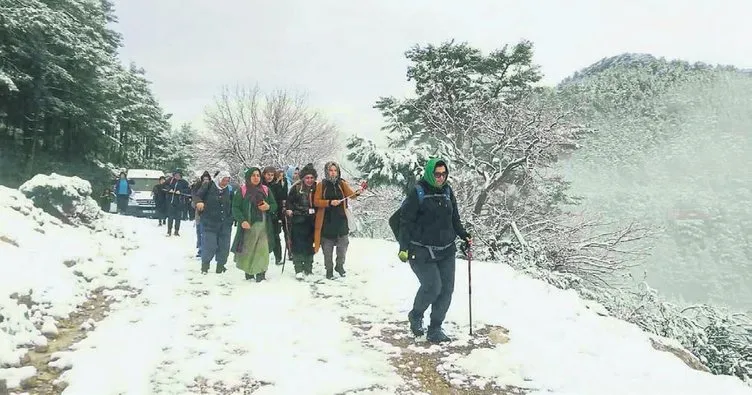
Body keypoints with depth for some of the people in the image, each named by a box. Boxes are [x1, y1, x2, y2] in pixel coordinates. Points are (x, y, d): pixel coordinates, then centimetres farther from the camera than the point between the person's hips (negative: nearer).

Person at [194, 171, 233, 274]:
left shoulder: (228, 190, 9)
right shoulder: (208, 186, -2)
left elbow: (232, 206, 16)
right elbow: (196, 195, -7)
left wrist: (231, 218, 7)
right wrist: (199, 201, -28)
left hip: (225, 224, 4)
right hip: (209, 222, -4)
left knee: (224, 246, 6)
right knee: (209, 246, -6)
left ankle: (220, 266, 21)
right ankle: (205, 265, 12)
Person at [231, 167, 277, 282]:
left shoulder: (265, 190, 10)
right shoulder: (242, 190, 0)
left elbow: (274, 205, 15)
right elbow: (235, 208, -4)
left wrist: (268, 207, -8)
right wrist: (242, 221, -19)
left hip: (263, 225, 2)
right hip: (248, 226, -2)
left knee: (262, 250, -8)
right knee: (248, 250, 4)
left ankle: (261, 274, -4)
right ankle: (248, 272, 22)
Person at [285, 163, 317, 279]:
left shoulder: (317, 188, 4)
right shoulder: (296, 188, -4)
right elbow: (289, 201, 1)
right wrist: (289, 210, -14)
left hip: (311, 222, 3)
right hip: (298, 221, -3)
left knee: (310, 245, 10)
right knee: (298, 245, -7)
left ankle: (308, 269, 21)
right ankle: (299, 270, -1)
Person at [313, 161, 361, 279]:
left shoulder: (342, 184, 5)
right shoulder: (321, 185, -1)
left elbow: (350, 194, -9)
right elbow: (316, 201, -6)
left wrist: (357, 193, -31)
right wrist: (329, 202, -20)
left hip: (341, 220, 2)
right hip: (326, 220, -2)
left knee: (343, 244, 3)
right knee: (327, 248, 5)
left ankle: (340, 265, 25)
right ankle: (329, 270, 20)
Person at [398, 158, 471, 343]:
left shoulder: (447, 191, 9)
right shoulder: (418, 192, -9)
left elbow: (454, 219, 20)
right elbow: (406, 221, -9)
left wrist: (464, 235, 7)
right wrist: (404, 247, -14)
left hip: (446, 250, 6)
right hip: (422, 251, -6)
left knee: (447, 289, 3)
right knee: (432, 287, -13)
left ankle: (435, 329, 17)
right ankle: (416, 316, 17)